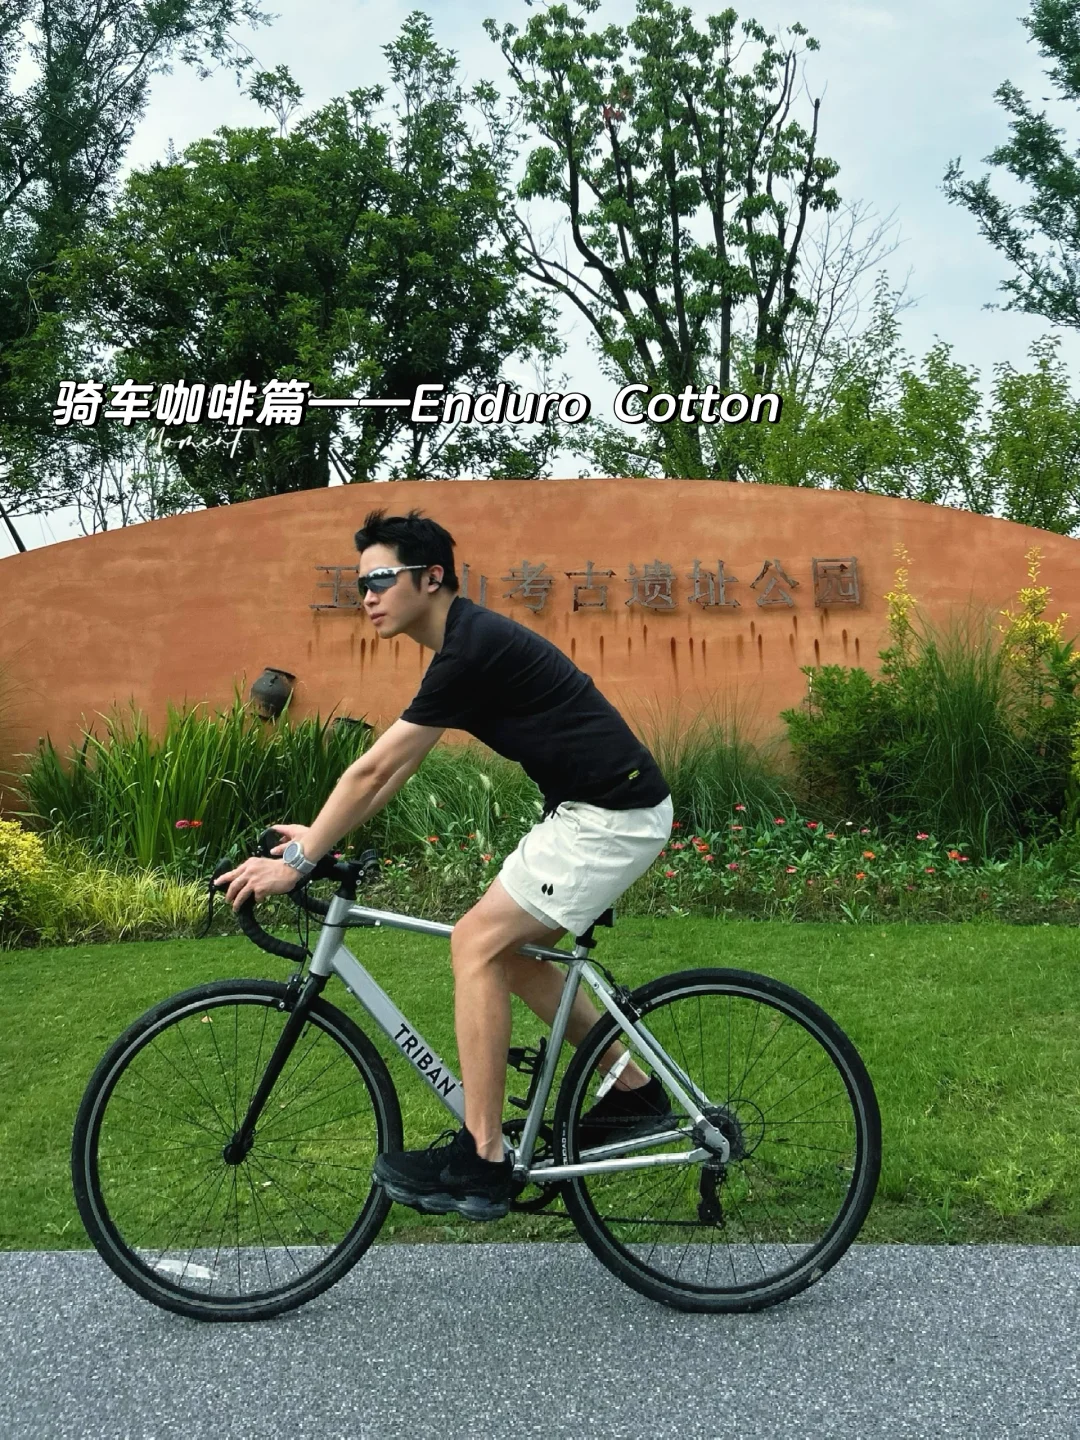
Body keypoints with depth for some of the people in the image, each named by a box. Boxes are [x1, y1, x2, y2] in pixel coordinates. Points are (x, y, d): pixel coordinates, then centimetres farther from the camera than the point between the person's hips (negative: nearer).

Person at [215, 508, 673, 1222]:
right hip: (598, 808, 10)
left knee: (478, 941, -10)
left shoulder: (472, 648, -19)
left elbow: (374, 768, -17)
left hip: (611, 815, -10)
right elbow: (394, 769, 18)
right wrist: (321, 836, 18)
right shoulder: (469, 642, 13)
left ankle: (480, 1162, -4)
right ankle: (634, 1090, 24)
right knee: (511, 947, 15)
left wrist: (298, 860, -10)